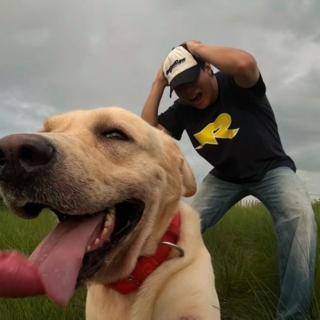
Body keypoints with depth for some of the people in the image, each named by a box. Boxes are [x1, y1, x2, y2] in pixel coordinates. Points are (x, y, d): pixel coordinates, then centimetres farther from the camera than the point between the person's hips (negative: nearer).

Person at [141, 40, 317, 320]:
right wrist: (158, 83, -17)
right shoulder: (182, 111, -8)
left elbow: (244, 63, -46)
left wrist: (197, 47, -30)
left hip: (271, 169, -4)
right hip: (225, 177, 5)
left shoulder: (237, 85, -21)